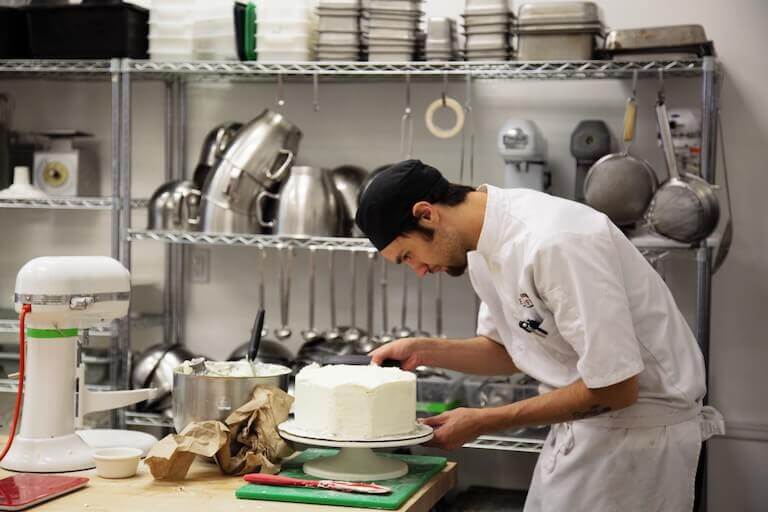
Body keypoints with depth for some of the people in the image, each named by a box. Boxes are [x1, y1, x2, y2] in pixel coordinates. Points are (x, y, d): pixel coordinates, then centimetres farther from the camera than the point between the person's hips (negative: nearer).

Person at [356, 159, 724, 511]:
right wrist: (424, 351, -3)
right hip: (581, 427, 8)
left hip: (639, 431, -8)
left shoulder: (556, 243, -28)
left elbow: (615, 387, -26)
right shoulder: (485, 244, 0)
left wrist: (482, 423, -19)